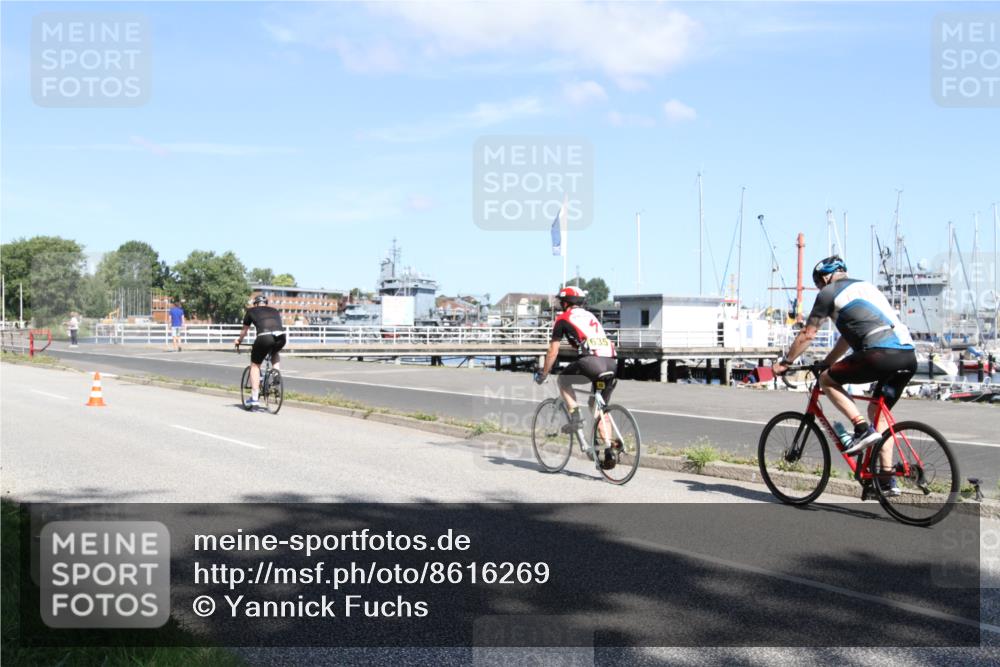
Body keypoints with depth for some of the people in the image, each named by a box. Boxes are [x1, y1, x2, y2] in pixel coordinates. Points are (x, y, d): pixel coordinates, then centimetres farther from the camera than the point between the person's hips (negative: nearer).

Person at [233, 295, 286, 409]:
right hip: (281, 337, 3)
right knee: (275, 353, 37)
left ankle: (254, 398, 12)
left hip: (264, 337, -3)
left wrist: (239, 341, 54)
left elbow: (244, 331, 34)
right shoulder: (275, 311, 32)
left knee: (255, 365, 16)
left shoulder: (251, 311, 24)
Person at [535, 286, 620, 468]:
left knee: (563, 380, 22)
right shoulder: (590, 316, 31)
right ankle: (609, 451, 8)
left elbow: (553, 352, 13)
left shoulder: (563, 319, 13)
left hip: (591, 361, -6)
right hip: (611, 362, 6)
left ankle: (575, 417, 6)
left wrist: (543, 374, 24)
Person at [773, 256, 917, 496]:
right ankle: (887, 479, 18)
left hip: (882, 353, -8)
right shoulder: (865, 286, 32)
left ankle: (863, 428, -5)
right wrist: (826, 362, 46)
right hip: (909, 356, 8)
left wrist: (784, 363, 24)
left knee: (827, 380, 8)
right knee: (878, 410, 21)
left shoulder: (829, 292, 9)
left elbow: (807, 335, 12)